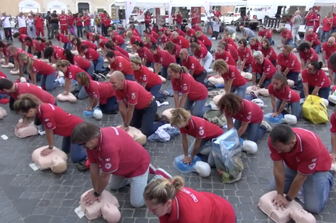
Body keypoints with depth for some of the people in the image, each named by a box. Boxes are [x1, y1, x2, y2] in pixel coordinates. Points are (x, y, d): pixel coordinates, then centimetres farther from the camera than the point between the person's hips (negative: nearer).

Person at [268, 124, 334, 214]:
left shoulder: (310, 147, -42)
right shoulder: (274, 141, -33)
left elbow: (301, 177, -30)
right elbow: (278, 169, -24)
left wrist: (288, 199, -19)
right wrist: (280, 194, -18)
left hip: (317, 167, -4)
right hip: (293, 164, 4)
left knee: (313, 207, -7)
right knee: (273, 188, 2)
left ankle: (327, 179, 17)